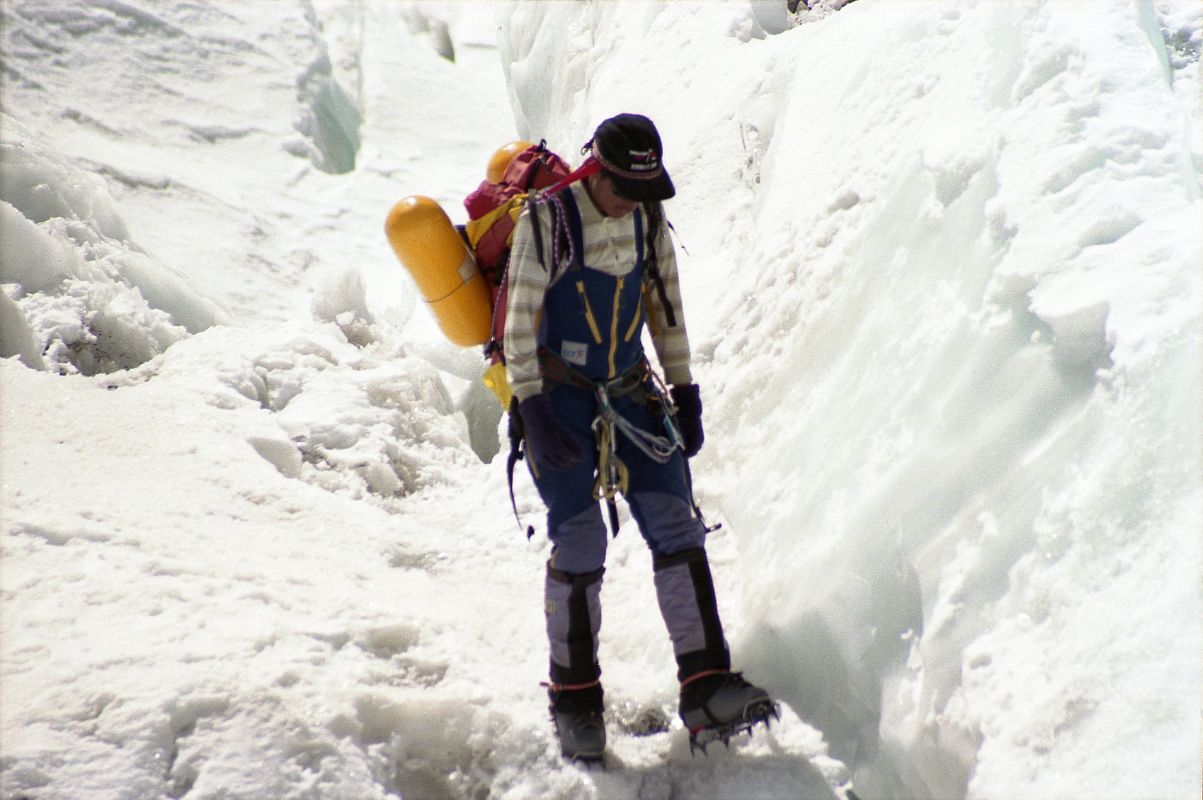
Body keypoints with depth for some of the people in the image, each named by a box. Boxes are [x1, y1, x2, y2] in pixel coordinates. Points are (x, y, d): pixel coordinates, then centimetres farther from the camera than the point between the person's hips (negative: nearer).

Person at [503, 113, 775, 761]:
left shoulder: (647, 221, 3)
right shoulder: (546, 221, -12)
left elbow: (666, 309, 12)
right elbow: (520, 320, -14)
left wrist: (685, 392, 9)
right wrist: (533, 410, -20)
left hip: (630, 395, 5)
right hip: (558, 401, -5)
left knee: (676, 528, -5)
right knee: (579, 545, -5)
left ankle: (706, 688, -3)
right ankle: (575, 699, 12)